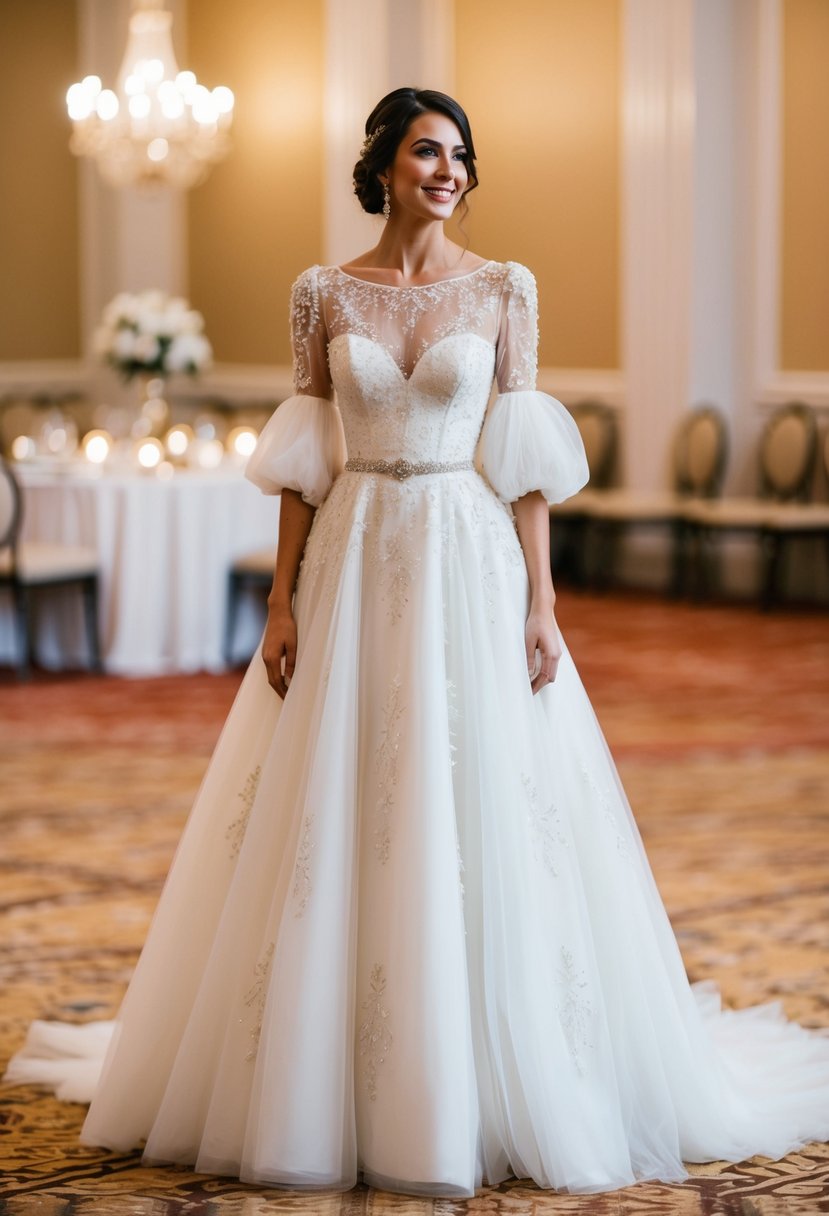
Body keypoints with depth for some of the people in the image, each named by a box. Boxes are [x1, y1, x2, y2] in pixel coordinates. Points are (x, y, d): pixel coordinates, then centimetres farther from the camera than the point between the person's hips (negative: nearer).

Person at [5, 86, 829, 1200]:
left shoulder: (503, 291, 2)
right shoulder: (324, 295, 6)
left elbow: (526, 461, 0)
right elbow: (304, 463, 6)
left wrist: (540, 604, -6)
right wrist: (284, 602, 0)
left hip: (472, 568, -1)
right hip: (353, 569, 1)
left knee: (481, 818, -2)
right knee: (331, 832, 2)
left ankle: (477, 1093, 10)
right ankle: (328, 1086, 14)